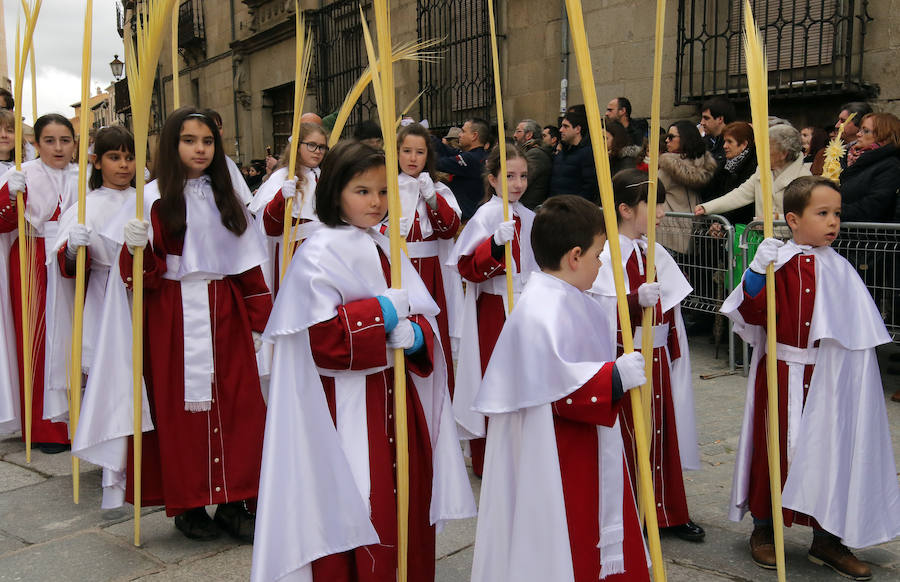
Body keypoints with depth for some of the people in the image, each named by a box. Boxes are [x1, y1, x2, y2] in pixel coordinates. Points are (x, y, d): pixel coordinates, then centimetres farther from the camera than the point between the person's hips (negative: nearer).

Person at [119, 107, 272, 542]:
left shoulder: (226, 197, 11)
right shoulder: (154, 197, -1)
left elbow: (249, 265, 12)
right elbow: (142, 275, -4)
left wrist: (259, 322, 9)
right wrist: (136, 249, -26)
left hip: (225, 312, 4)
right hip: (173, 315, -3)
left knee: (237, 403, 1)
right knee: (181, 406, 1)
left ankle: (232, 502, 12)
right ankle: (188, 504, 16)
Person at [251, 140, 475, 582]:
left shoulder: (386, 249, 11)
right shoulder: (318, 254, -11)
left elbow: (425, 318, 10)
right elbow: (321, 338, -20)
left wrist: (414, 334, -12)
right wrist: (382, 313, -15)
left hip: (397, 397, 7)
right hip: (347, 408, -7)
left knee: (409, 506, 15)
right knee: (354, 516, -3)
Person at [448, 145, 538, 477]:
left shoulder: (528, 218, 9)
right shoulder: (486, 216, -10)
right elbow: (469, 268, -18)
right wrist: (495, 243, -31)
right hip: (494, 310, -6)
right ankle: (485, 459, 13)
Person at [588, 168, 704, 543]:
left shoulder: (655, 253, 8)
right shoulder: (606, 254, -14)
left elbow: (671, 308, 15)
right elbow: (600, 310, -23)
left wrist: (674, 353, 17)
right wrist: (636, 299, -38)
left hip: (656, 357, 7)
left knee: (662, 434, 15)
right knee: (627, 437, 3)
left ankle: (668, 512, 29)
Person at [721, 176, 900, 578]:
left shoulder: (839, 270, 2)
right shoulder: (777, 262, -6)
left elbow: (858, 333, 6)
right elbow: (752, 313, -16)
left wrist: (850, 378, 1)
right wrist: (757, 271, -29)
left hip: (827, 378, 3)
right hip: (781, 375, -3)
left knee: (831, 448, 9)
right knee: (774, 446, 8)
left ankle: (827, 538, 26)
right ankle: (763, 529, 28)